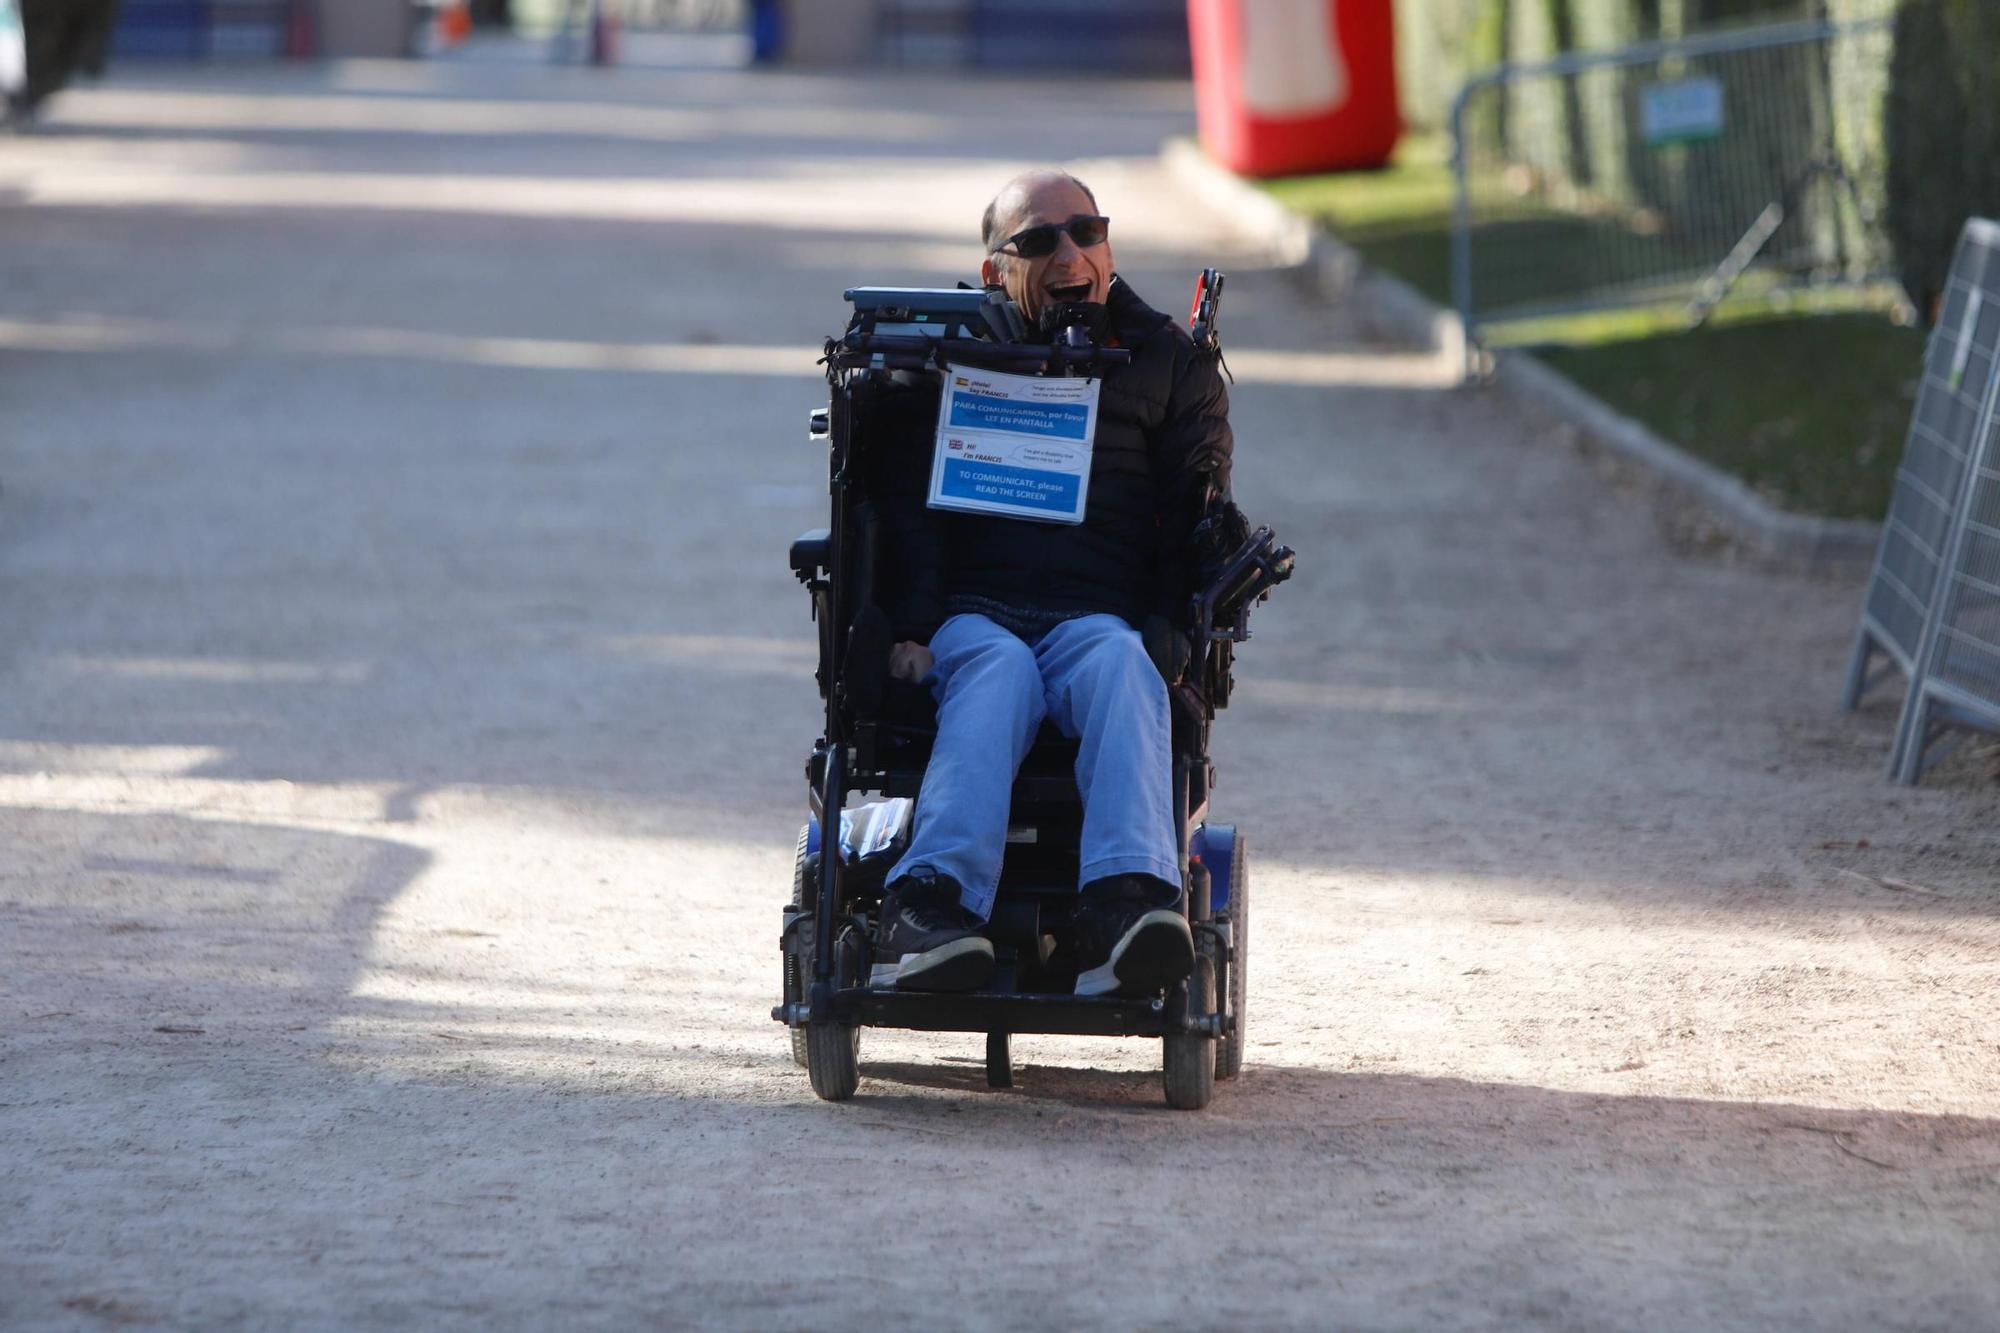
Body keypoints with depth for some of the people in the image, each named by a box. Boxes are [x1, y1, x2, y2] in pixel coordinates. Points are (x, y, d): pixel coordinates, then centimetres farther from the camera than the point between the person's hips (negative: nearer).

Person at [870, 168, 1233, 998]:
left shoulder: (1167, 362, 20)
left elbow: (1193, 520, 12)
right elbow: (911, 506, 6)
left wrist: (1174, 636, -6)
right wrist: (911, 630, -12)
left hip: (1102, 616, 1)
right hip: (973, 611, -1)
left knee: (1119, 666, -36)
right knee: (997, 671, -37)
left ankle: (1126, 906, -61)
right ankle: (936, 898, -61)